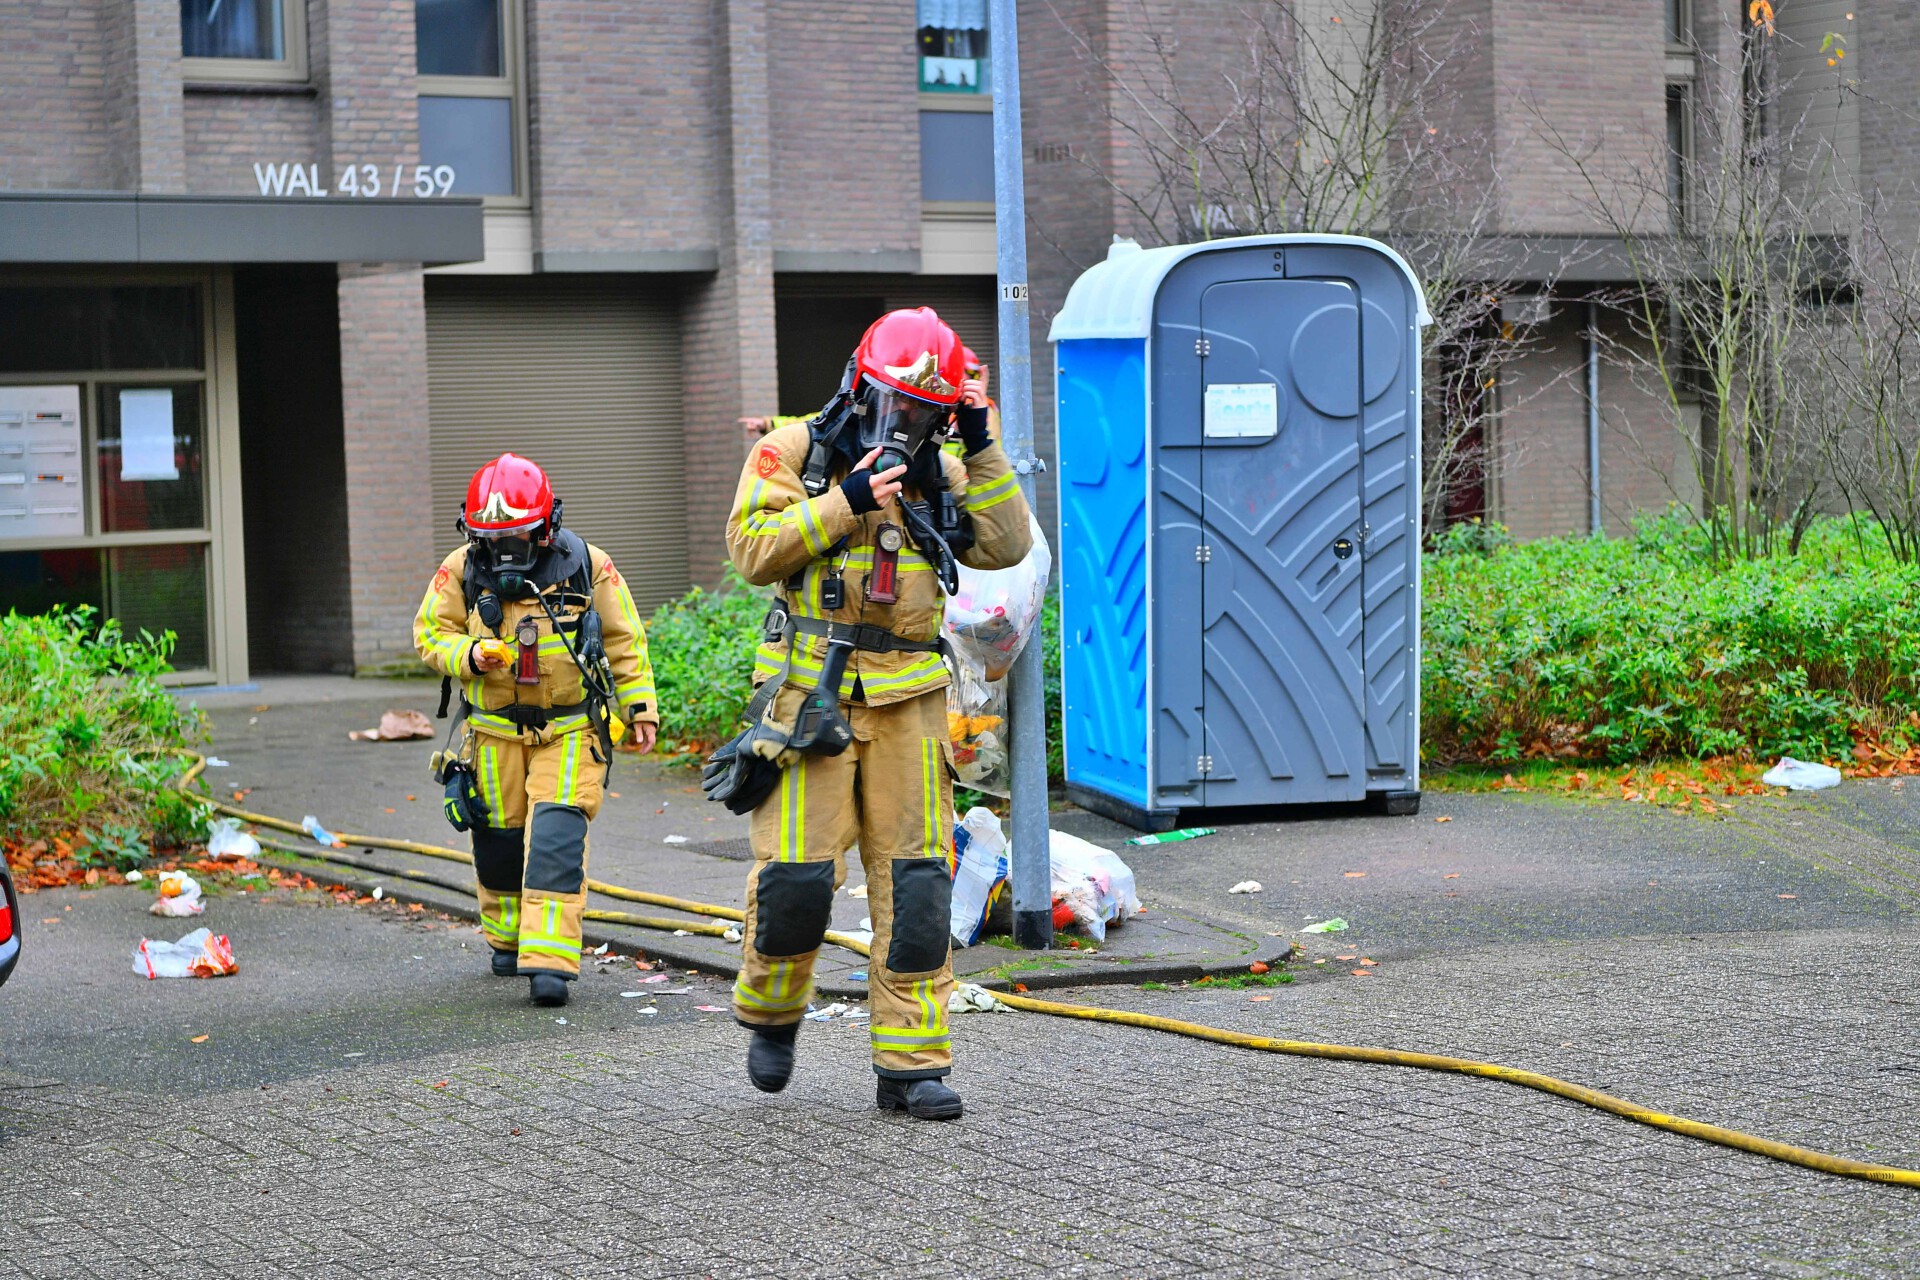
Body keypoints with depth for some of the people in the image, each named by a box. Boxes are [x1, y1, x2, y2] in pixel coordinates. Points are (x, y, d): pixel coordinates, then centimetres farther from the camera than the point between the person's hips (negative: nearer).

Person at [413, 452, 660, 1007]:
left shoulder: (586, 565, -8)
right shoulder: (462, 570, -6)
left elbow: (624, 639, 2)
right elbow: (429, 633, 1)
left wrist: (641, 707, 0)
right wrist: (470, 654, -19)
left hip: (571, 729, -2)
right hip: (494, 729, 2)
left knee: (556, 841, -15)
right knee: (498, 839, 11)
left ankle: (550, 959, -17)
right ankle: (507, 936, 37)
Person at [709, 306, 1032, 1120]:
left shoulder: (937, 475, 14)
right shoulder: (793, 452, 2)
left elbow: (1004, 546, 3)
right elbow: (753, 548, -9)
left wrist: (981, 450, -3)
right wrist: (845, 501, -16)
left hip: (908, 699, 4)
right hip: (812, 693, -3)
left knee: (915, 880, -1)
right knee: (797, 870, -7)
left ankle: (911, 1062, 3)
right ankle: (771, 1012, 21)